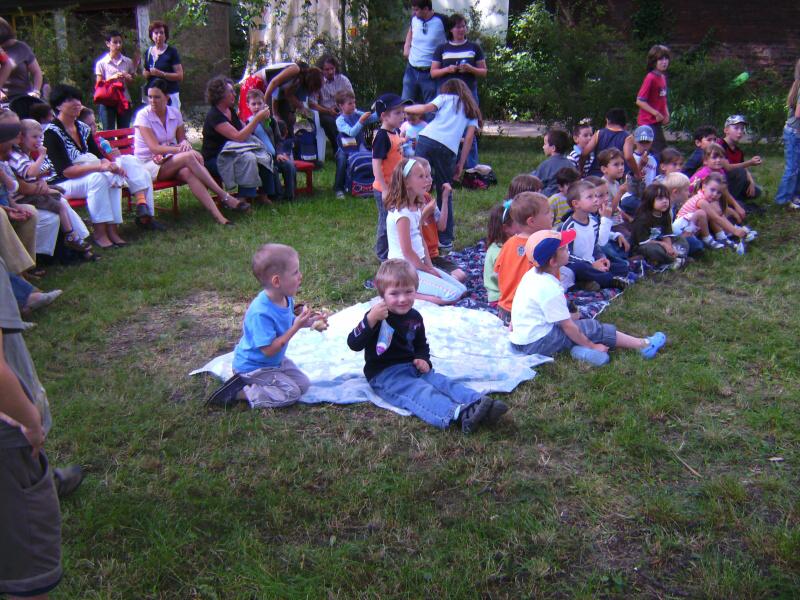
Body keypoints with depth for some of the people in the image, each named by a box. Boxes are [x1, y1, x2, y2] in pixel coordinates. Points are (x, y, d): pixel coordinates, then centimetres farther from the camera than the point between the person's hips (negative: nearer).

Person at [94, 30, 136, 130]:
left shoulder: (128, 62, 8)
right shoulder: (101, 63, 1)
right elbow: (99, 84, -1)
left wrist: (128, 78, -9)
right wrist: (112, 78, -15)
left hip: (124, 101, 2)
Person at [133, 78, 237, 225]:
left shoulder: (175, 113, 3)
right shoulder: (143, 115, -11)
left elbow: (182, 139, 12)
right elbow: (154, 148, -21)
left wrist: (185, 143, -14)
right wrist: (180, 149, -32)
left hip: (169, 161, 4)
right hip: (148, 165, -4)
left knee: (188, 172, -33)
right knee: (189, 156, -32)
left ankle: (217, 215, -44)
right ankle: (224, 196, -31)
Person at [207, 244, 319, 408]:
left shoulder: (286, 299, -6)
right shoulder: (261, 313, -34)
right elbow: (269, 349, -33)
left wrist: (303, 322, -6)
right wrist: (296, 327, -33)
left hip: (276, 361, 9)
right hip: (254, 367, -9)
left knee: (303, 384, 7)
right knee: (291, 394, -16)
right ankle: (238, 392, -7)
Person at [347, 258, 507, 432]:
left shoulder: (414, 317, 10)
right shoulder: (377, 317, -10)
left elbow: (421, 345, 25)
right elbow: (354, 344, -18)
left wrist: (423, 359, 2)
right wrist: (370, 319, -32)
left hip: (411, 367, 7)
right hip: (384, 374, -7)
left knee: (442, 382, -16)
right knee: (421, 392, -30)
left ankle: (479, 403, -34)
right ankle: (459, 414, -55)